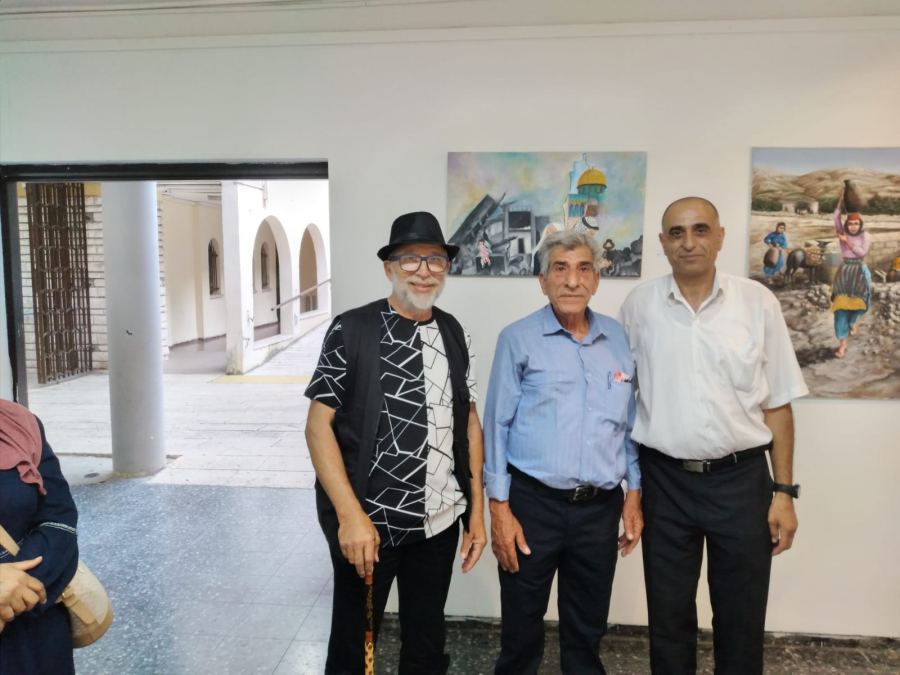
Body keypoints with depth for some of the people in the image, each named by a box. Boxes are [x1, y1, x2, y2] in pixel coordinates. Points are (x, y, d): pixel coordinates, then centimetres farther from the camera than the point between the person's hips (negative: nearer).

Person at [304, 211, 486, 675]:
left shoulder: (455, 335, 4)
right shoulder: (351, 330, -10)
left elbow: (468, 422, 9)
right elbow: (318, 425, -11)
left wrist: (477, 510, 7)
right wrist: (351, 515, -18)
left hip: (440, 521, 4)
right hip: (368, 522, -3)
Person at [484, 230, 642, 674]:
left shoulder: (619, 339, 5)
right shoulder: (518, 339, -6)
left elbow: (630, 422, 11)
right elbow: (497, 425, -6)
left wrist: (634, 494, 8)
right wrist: (499, 508, -8)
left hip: (601, 506, 3)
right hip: (533, 503, -3)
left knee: (588, 629, 18)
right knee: (521, 626, 12)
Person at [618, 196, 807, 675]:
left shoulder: (758, 302, -3)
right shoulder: (639, 305, -2)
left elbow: (778, 403, 1)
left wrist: (784, 492, -1)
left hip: (741, 478, 0)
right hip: (664, 480, 0)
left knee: (741, 620, 14)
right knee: (669, 617, 15)